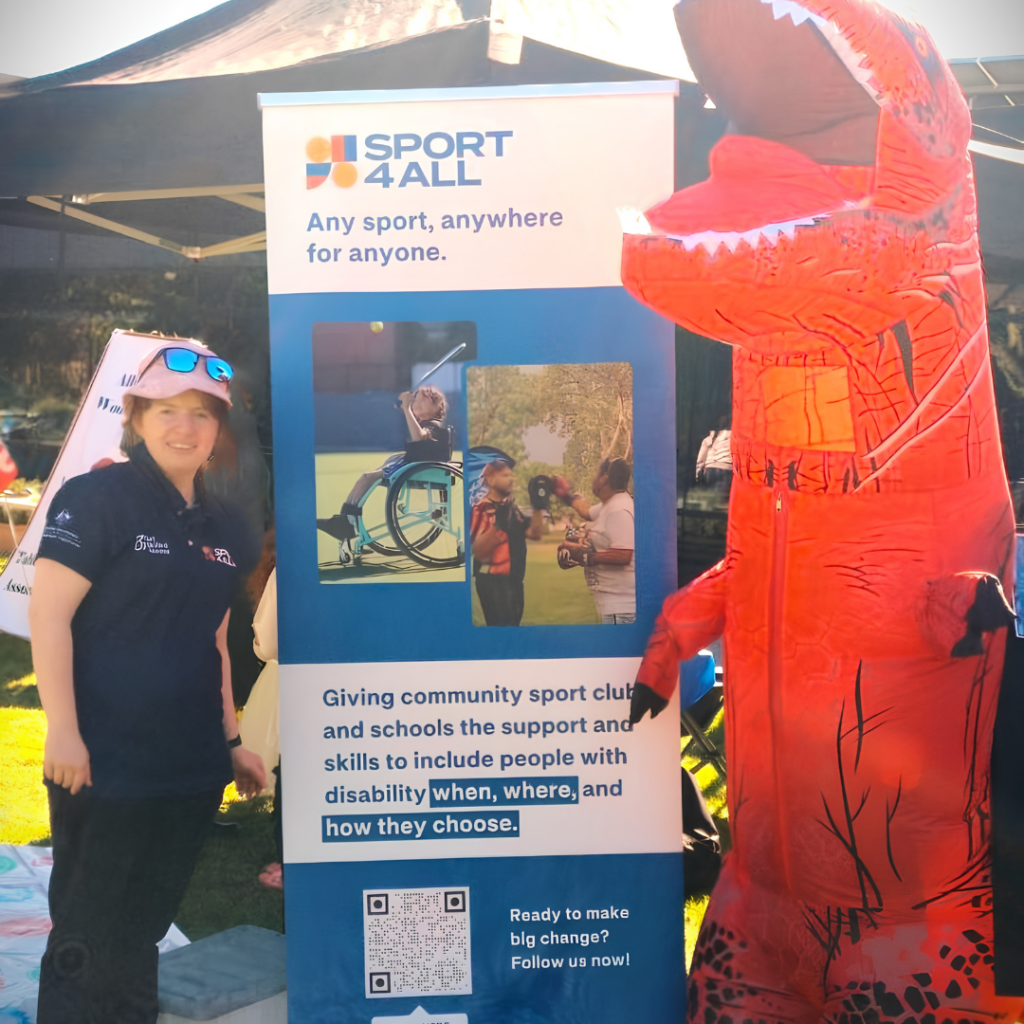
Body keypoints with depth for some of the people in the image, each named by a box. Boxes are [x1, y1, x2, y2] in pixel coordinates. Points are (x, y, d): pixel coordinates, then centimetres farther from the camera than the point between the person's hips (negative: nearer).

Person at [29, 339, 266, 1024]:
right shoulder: (97, 498, -8)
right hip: (105, 767, -6)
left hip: (192, 772, 6)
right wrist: (62, 730, -18)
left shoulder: (225, 529, 12)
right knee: (89, 944, 4)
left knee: (141, 940, 17)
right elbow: (48, 614, -12)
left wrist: (231, 740, 16)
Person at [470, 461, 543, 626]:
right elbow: (478, 551, -24)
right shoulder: (482, 508, -16)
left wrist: (538, 508, -1)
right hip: (492, 580, -9)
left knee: (513, 625, 15)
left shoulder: (512, 507, 13)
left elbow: (535, 534, 10)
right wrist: (497, 525, -35)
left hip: (514, 578, 9)